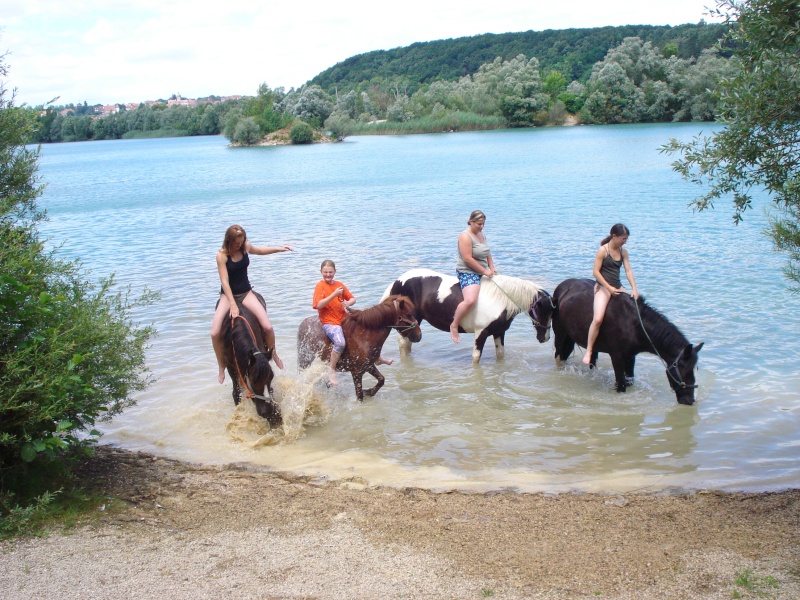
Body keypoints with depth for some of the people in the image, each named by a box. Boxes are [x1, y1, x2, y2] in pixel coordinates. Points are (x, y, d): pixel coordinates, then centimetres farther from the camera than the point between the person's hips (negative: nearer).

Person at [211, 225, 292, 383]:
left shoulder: (245, 247, -3)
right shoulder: (222, 255, -17)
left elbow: (259, 250, 22)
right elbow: (224, 281, -22)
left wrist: (279, 249, 16)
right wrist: (233, 304, -30)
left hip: (246, 293, 3)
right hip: (228, 294, -3)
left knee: (268, 327, -14)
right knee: (215, 333, -21)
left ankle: (274, 354, 15)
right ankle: (222, 367, 2)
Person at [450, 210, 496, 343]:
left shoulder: (482, 235, 14)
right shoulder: (465, 236, -15)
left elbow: (488, 254, 20)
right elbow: (467, 259, -22)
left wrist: (492, 269, 5)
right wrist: (485, 271, -18)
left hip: (481, 273, 10)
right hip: (467, 273, -10)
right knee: (470, 300, -32)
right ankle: (454, 326, -14)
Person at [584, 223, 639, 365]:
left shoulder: (623, 252, 11)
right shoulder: (603, 250, -8)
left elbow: (628, 271, 5)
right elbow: (596, 271, -12)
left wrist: (634, 289, -8)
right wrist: (609, 288, -18)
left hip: (618, 287, 7)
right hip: (603, 287, -7)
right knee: (598, 319, -25)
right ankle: (588, 352, -18)